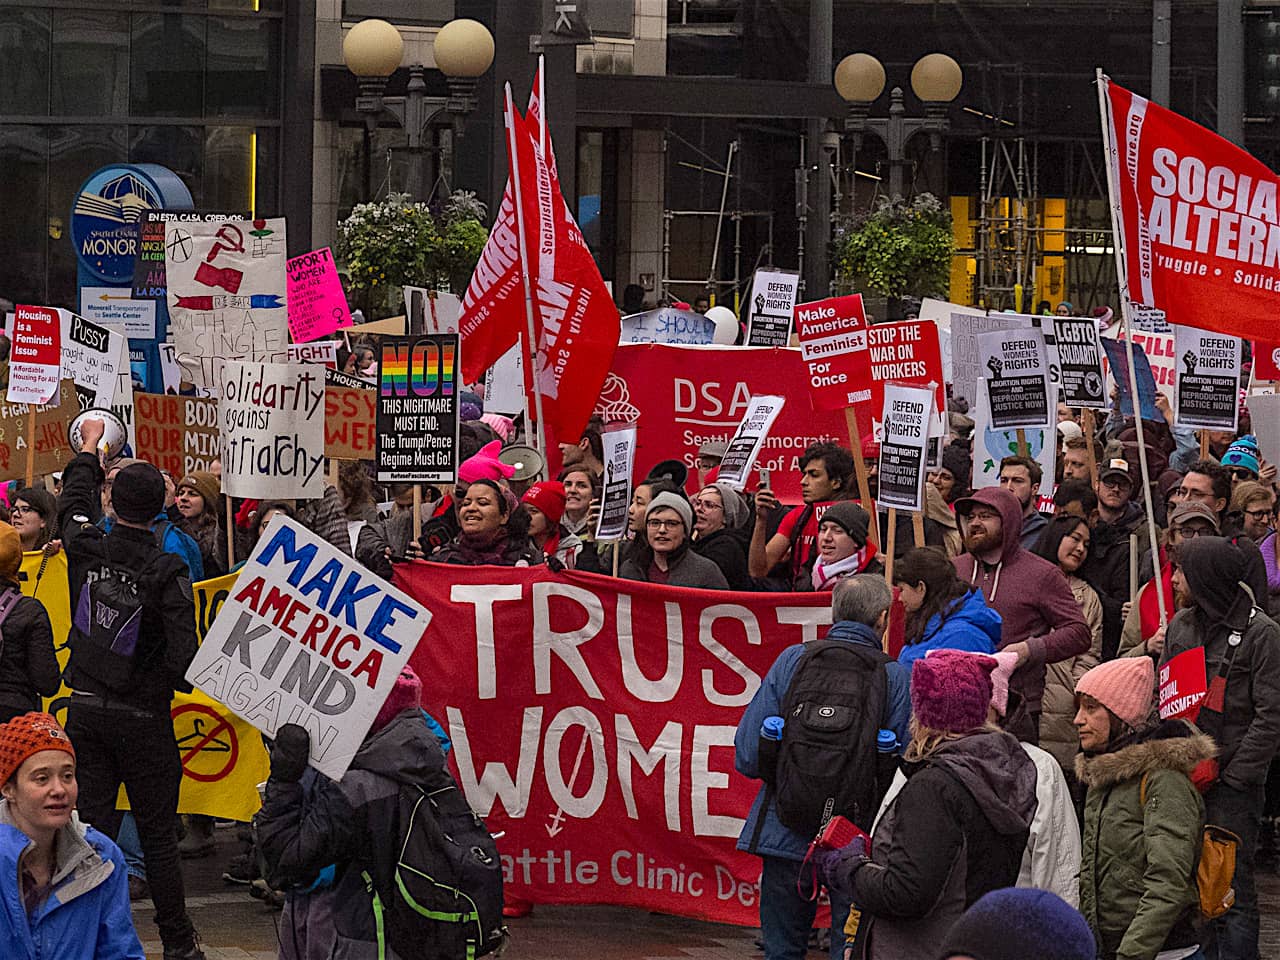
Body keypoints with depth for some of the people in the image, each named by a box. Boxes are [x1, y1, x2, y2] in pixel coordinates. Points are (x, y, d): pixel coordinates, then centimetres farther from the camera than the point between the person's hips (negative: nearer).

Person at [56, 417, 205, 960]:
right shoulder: (167, 571, -15)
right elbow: (183, 653, -20)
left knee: (92, 824, 7)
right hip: (142, 716, -3)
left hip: (86, 708, 3)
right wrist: (180, 681, 3)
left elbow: (73, 504, 20)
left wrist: (88, 450, 36)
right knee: (157, 833, 6)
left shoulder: (84, 550, -3)